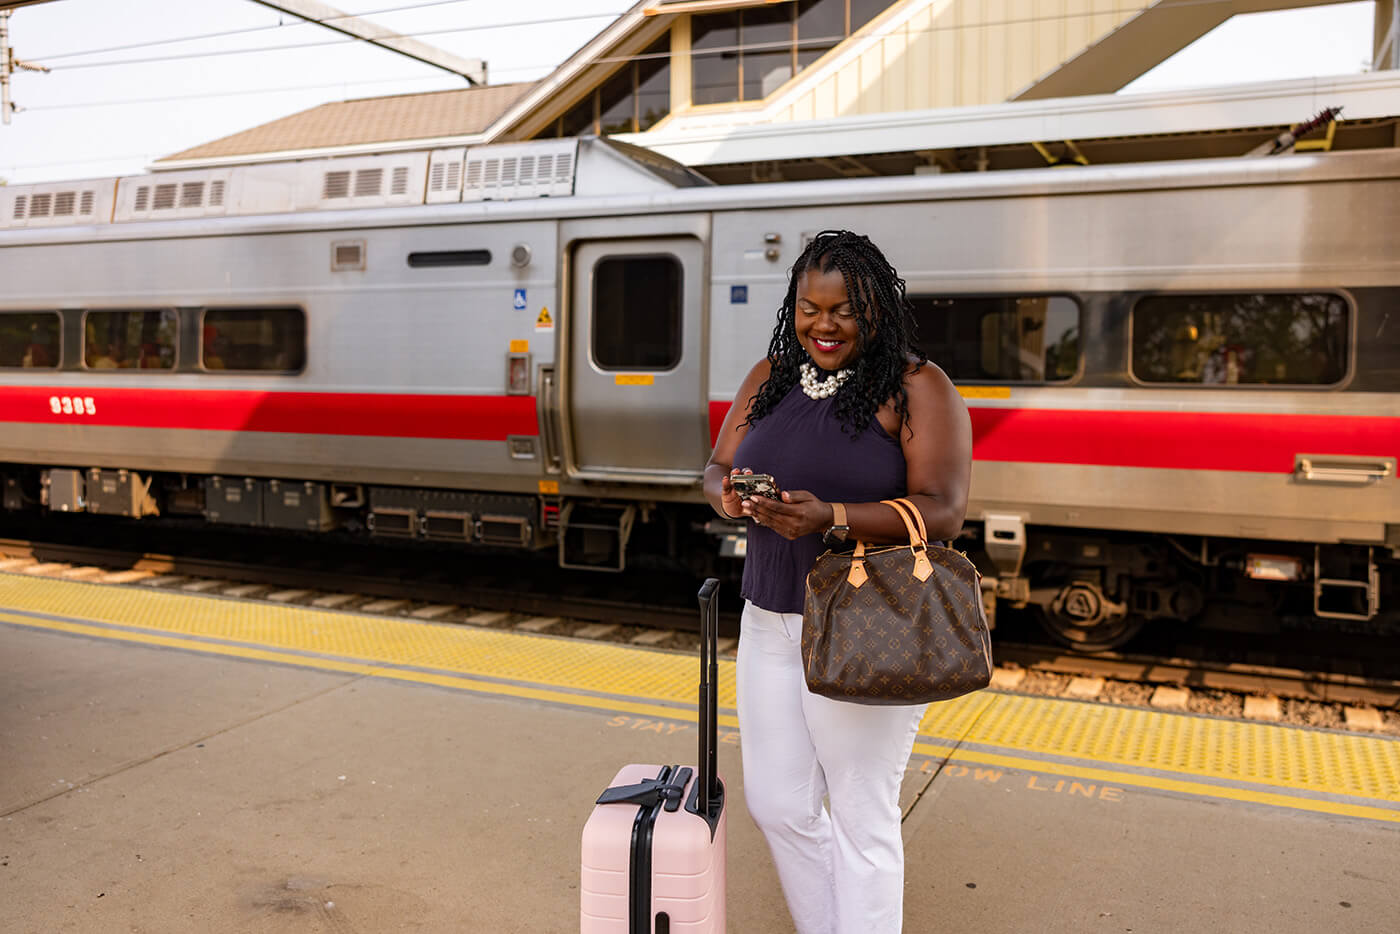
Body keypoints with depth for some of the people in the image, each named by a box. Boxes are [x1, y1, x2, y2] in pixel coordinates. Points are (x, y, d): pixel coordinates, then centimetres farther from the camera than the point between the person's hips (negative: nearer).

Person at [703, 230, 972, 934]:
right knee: (776, 803, 15)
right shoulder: (770, 376, 9)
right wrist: (729, 495, -15)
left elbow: (942, 513, -17)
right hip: (769, 618, 7)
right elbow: (717, 468, 10)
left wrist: (832, 519, -32)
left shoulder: (917, 389, -9)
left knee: (861, 818, 5)